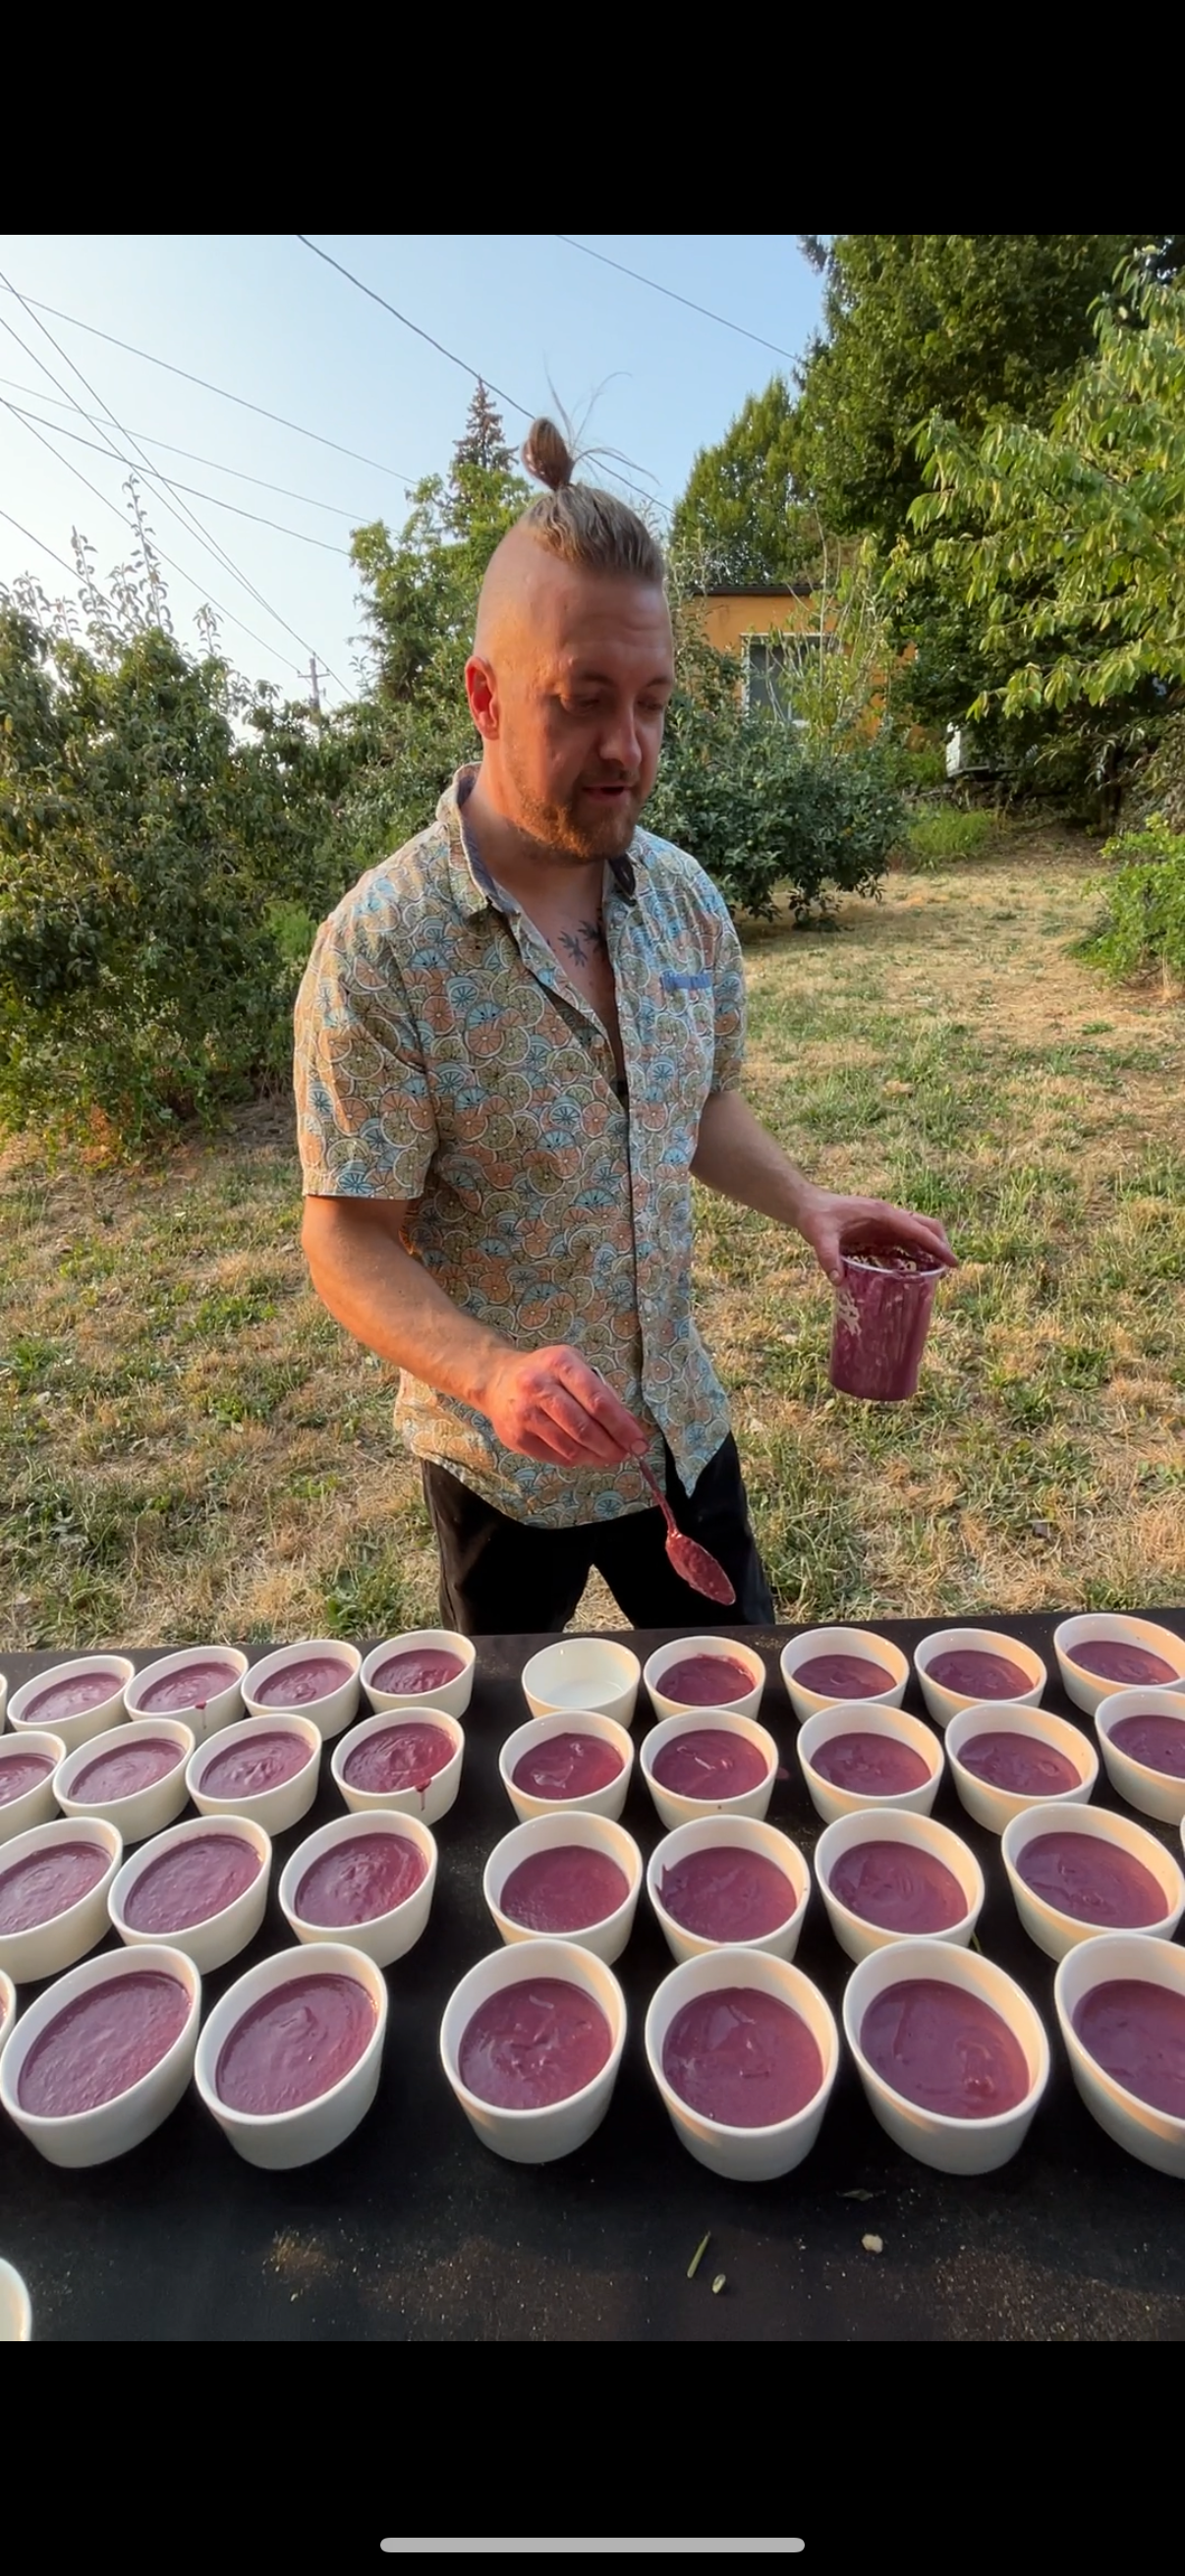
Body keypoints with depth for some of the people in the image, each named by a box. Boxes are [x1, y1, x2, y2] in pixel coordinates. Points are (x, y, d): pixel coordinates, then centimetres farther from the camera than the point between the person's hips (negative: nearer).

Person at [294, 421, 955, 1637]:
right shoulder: (379, 947, -21)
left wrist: (801, 1200, -9)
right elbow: (348, 1238, -19)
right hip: (501, 1459, -4)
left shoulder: (685, 896, -3)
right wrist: (491, 1373, -36)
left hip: (681, 1424, 5)